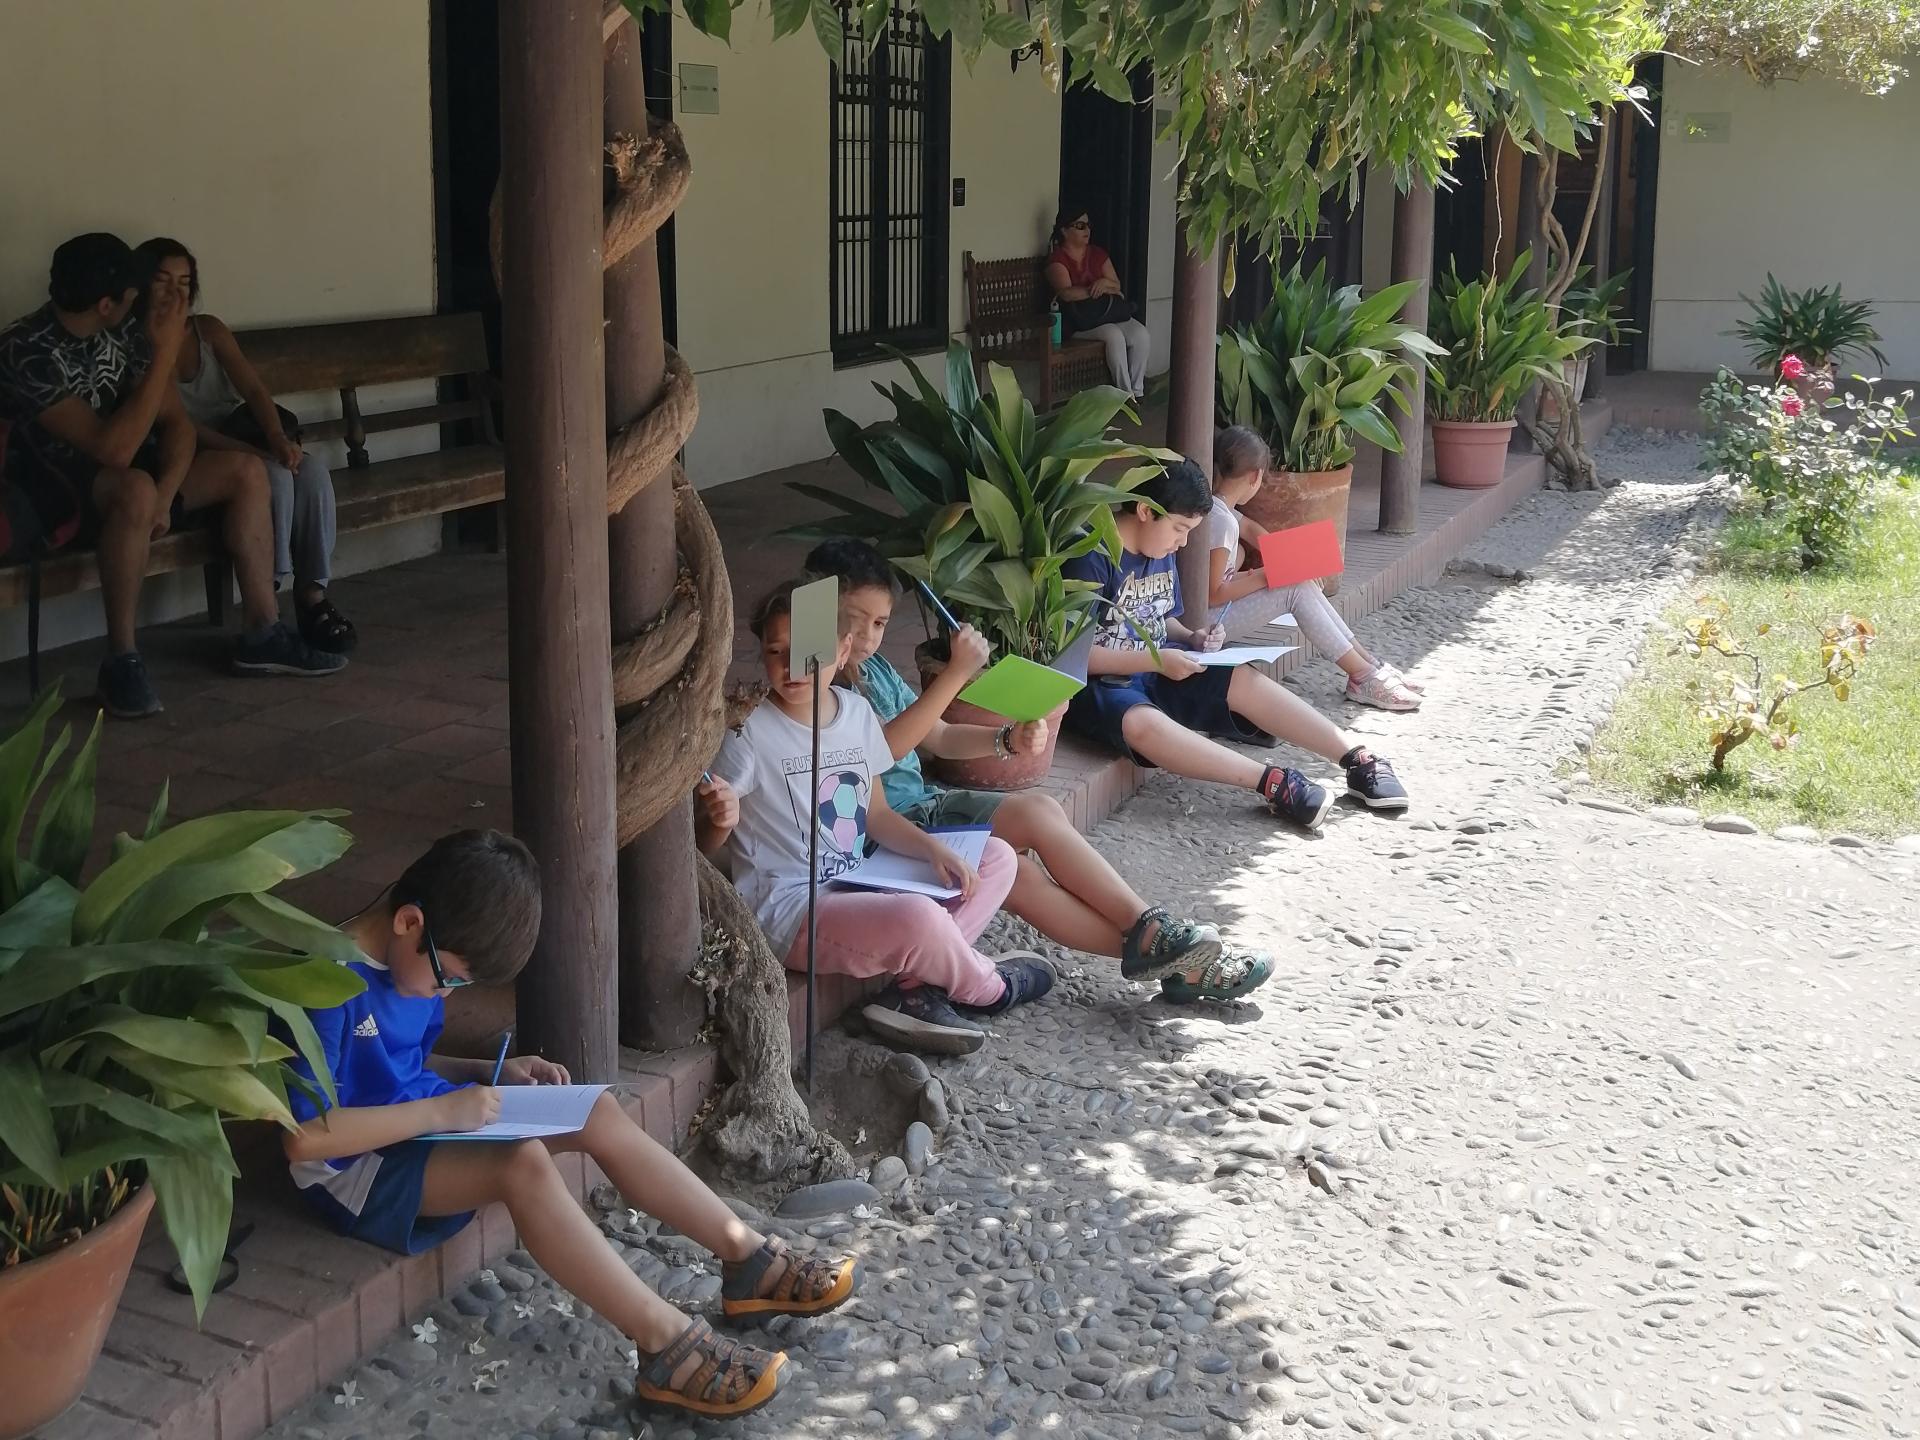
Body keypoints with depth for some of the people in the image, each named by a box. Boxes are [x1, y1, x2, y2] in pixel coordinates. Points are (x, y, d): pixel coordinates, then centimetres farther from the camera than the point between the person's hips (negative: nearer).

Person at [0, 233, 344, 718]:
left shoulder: (128, 333, -4)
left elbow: (176, 423, -1)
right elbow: (114, 448, -32)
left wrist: (164, 496, -20)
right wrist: (165, 353, -29)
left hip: (116, 476, 8)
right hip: (50, 491, -8)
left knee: (245, 470, -4)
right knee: (135, 489, -38)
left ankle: (262, 633, -2)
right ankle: (121, 660, -27)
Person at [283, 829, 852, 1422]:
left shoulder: (413, 961, 2)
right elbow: (304, 1138, -29)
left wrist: (492, 1074, 1)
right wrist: (440, 1111, -26)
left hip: (416, 1122, 9)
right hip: (356, 1168, -9)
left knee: (597, 1111, -4)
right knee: (524, 1163, -32)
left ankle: (748, 1257, 1)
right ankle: (667, 1345, -30)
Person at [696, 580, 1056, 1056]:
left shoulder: (856, 711, 6)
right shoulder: (749, 733, -13)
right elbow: (704, 846, -9)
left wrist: (937, 850, -1)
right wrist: (720, 820, -32)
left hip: (857, 888, 8)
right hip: (788, 910, -8)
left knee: (997, 858, 8)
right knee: (920, 918, -34)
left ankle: (912, 989, -11)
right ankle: (988, 988, 2)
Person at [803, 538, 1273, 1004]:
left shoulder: (872, 668, 14)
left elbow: (939, 738, 18)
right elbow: (877, 749, -26)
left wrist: (1010, 740, -2)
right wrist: (956, 673, -27)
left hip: (924, 803, 8)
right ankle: (1151, 936, -17)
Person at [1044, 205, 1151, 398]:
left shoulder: (1098, 254, 15)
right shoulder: (1057, 259, -4)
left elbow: (1117, 286, 11)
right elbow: (1066, 293, -18)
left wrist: (1105, 282, -13)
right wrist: (1097, 289, -13)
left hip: (1110, 311, 6)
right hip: (1080, 319, -6)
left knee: (1142, 335, -22)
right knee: (1115, 336, -33)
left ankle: (1137, 392, -16)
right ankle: (1126, 394, -27)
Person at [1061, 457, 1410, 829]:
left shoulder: (1161, 554, 8)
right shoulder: (1092, 560, -18)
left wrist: (1190, 639, 0)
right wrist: (1157, 659, -22)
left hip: (1157, 672, 8)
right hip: (1100, 685, -8)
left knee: (1246, 680, -12)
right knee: (1142, 723, -39)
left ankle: (1358, 759, -14)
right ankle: (1273, 782, -44)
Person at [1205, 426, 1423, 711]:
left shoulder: (1215, 505, 5)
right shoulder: (1221, 520, -23)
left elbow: (1250, 528, 24)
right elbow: (1213, 594, -24)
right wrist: (1267, 576, -16)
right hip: (1207, 621, -10)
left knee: (1303, 582, 6)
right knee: (1297, 589, -12)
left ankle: (1367, 662, 7)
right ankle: (1363, 676, -6)